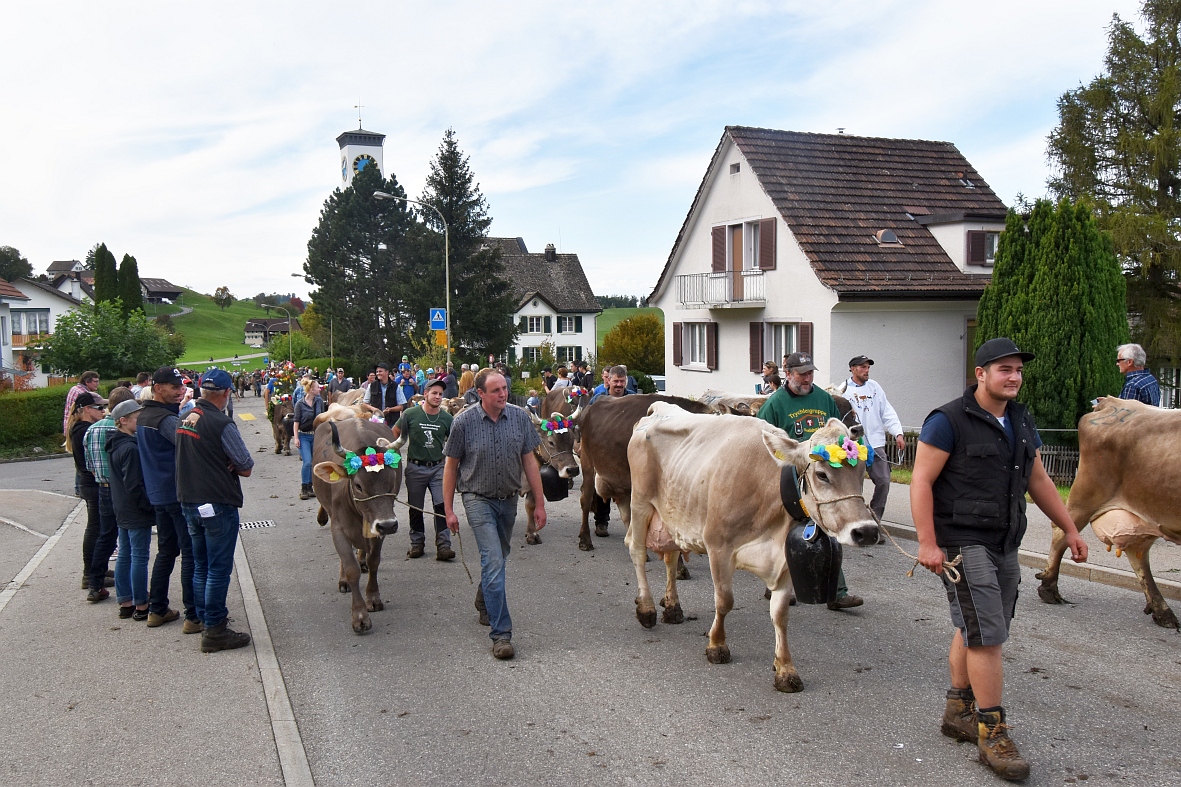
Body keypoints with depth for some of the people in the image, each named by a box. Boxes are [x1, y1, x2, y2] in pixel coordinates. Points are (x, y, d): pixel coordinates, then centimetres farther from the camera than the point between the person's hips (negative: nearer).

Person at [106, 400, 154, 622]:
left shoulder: (114, 445, 10)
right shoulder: (131, 448, -20)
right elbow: (134, 485, -22)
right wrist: (150, 506, -15)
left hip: (122, 510, 10)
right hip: (137, 512, -10)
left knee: (124, 556, 14)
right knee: (139, 558, -2)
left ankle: (125, 603, 22)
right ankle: (140, 606, 4)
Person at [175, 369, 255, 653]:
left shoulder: (184, 420, 5)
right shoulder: (221, 424, -18)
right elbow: (246, 468, -15)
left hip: (188, 502, 8)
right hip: (218, 504, -8)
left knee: (201, 566, 19)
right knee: (219, 568, 0)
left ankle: (206, 618, 31)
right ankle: (214, 631, 5)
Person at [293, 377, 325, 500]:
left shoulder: (319, 401, 3)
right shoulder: (300, 404, -8)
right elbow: (296, 421, -6)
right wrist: (296, 437, -11)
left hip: (316, 435, 4)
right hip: (303, 436, -4)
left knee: (315, 462, 5)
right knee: (307, 462, -14)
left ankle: (310, 488, 16)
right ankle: (303, 489, -5)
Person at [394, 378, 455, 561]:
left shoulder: (446, 418, -1)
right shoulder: (410, 414, -5)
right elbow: (395, 432, 8)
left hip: (438, 467, 0)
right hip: (415, 468, 0)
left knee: (442, 505, -10)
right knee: (415, 508, 9)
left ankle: (443, 546, -8)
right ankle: (417, 544, 23)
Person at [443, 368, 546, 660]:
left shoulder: (520, 417, -4)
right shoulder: (464, 422, -11)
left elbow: (529, 461, 2)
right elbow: (451, 465, -3)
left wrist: (540, 504, 2)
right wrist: (448, 509, -3)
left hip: (509, 499, 4)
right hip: (478, 499, -4)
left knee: (498, 557, 19)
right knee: (493, 561, -13)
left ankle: (484, 604, 47)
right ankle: (501, 634, -11)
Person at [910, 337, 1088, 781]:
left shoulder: (1021, 423, 13)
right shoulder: (948, 421, -11)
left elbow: (1038, 481, 22)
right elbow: (921, 481, -14)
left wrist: (1070, 530, 21)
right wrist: (927, 543, -21)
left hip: (1004, 545, 7)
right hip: (962, 544, -7)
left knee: (974, 631, 15)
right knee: (987, 636, -9)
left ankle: (958, 713, 30)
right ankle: (992, 736, 0)